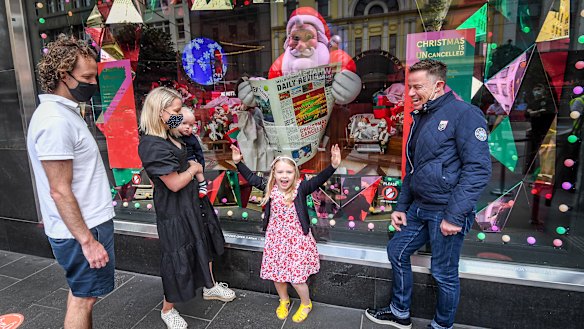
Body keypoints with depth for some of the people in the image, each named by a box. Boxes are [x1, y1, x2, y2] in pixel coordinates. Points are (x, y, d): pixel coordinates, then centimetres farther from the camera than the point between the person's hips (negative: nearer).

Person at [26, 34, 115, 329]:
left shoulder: (64, 111, 9)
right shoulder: (56, 122, -22)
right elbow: (60, 192, -23)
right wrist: (87, 240, -20)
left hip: (87, 222, 9)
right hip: (83, 228, -9)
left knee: (80, 292, 22)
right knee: (84, 298, 7)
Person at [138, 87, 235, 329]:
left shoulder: (169, 136, 3)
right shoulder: (152, 145, -26)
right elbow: (174, 183, -25)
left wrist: (191, 166, 1)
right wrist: (194, 168, -10)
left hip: (192, 202, 10)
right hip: (174, 211, -9)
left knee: (205, 243, 24)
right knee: (178, 257, 7)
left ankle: (210, 287, 48)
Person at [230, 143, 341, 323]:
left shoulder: (300, 188, -15)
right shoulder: (270, 188, -6)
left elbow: (318, 180, -27)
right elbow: (252, 178, 4)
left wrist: (333, 165, -41)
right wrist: (238, 162, -2)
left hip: (297, 240, -4)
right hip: (276, 239, 4)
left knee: (297, 277, 0)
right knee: (276, 274, 15)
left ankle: (306, 304, 32)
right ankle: (284, 301, 45)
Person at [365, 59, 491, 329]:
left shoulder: (464, 114, -11)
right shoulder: (420, 119, 14)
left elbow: (478, 168, -19)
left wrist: (454, 215, -21)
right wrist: (400, 206, 14)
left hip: (446, 212, -8)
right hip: (419, 207, 9)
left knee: (444, 274, 6)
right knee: (397, 252, 15)